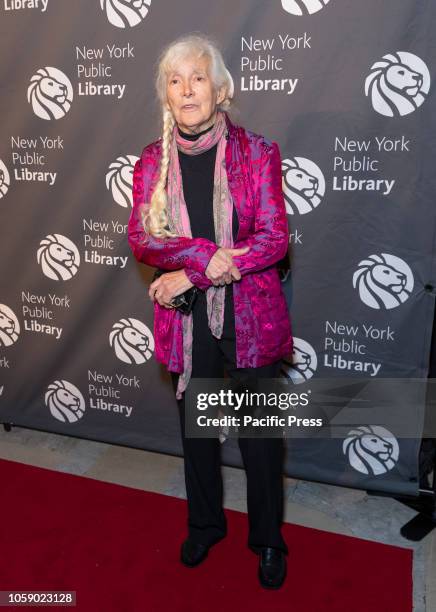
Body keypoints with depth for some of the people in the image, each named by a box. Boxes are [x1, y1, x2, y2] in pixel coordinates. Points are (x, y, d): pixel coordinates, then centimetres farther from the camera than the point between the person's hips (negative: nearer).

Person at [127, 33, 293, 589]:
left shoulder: (257, 152, -6)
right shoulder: (152, 162, 2)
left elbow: (273, 238, -14)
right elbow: (140, 239, -7)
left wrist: (189, 275, -18)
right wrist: (204, 253, -24)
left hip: (251, 319, -2)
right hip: (186, 321, 3)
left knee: (259, 436, 10)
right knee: (196, 430, 19)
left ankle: (268, 541, 34)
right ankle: (204, 524, 44)